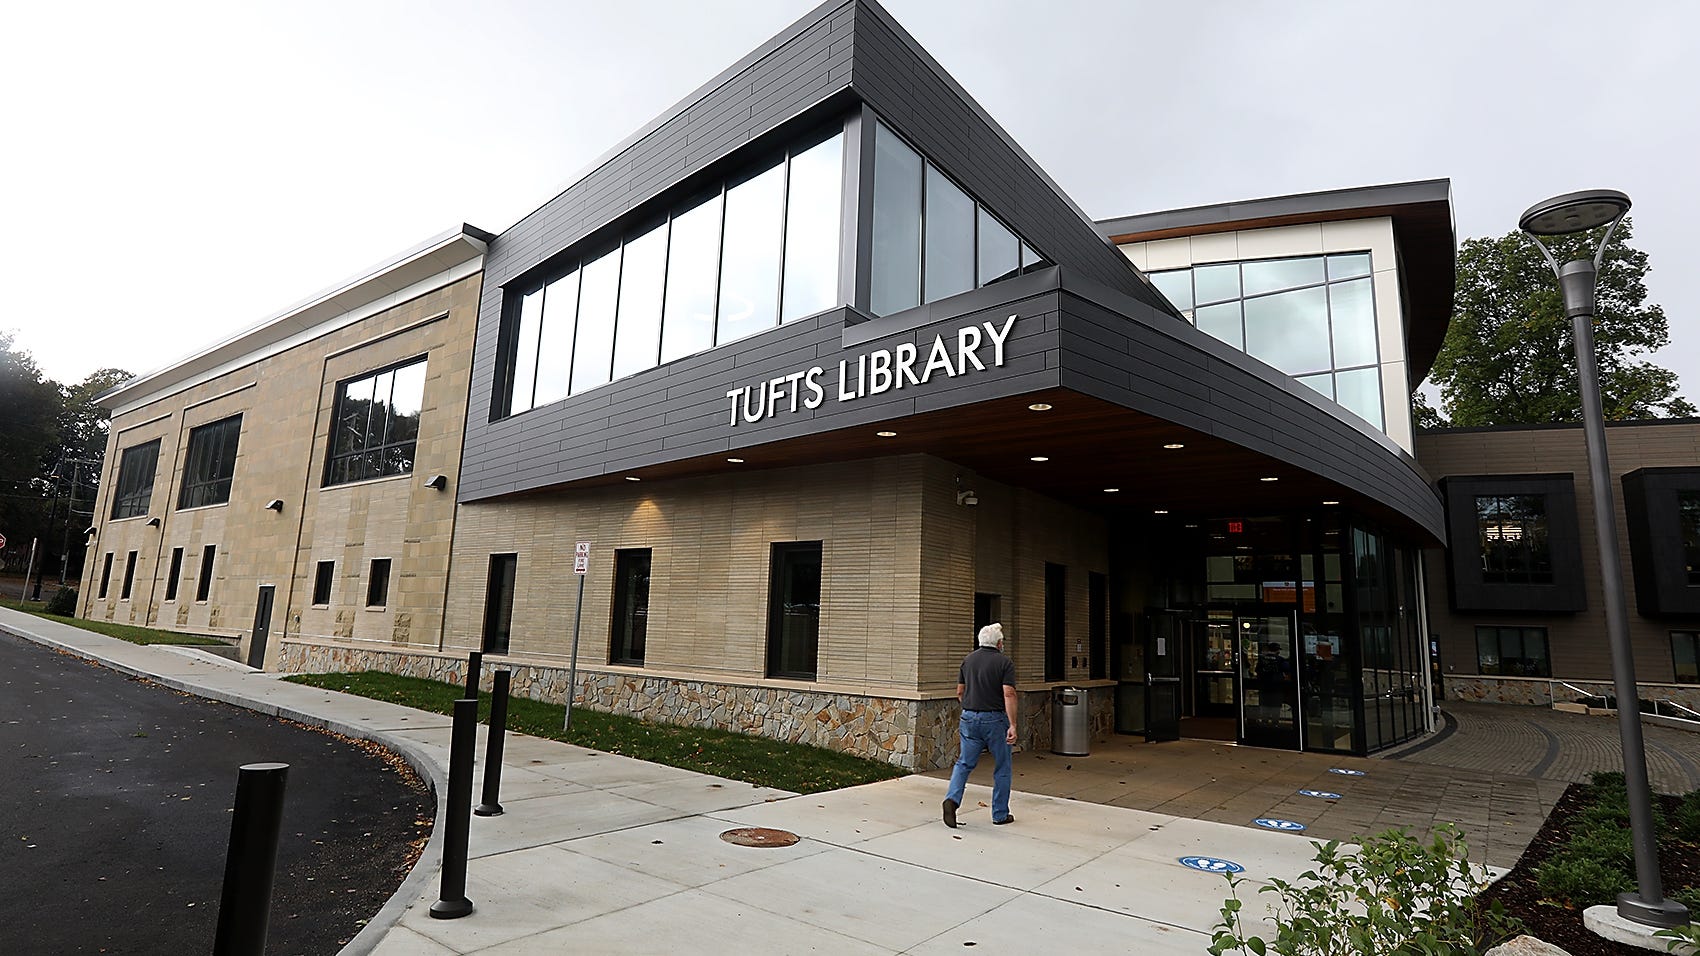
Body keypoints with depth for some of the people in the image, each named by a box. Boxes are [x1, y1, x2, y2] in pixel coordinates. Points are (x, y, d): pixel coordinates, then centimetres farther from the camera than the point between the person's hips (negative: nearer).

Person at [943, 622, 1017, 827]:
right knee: (1002, 768, 11)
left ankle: (952, 798, -12)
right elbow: (1009, 694, -17)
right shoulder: (1005, 663, -7)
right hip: (995, 720, -4)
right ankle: (1000, 814, 18)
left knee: (964, 763, 10)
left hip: (969, 717, 4)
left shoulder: (968, 659, 8)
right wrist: (1012, 725, -17)